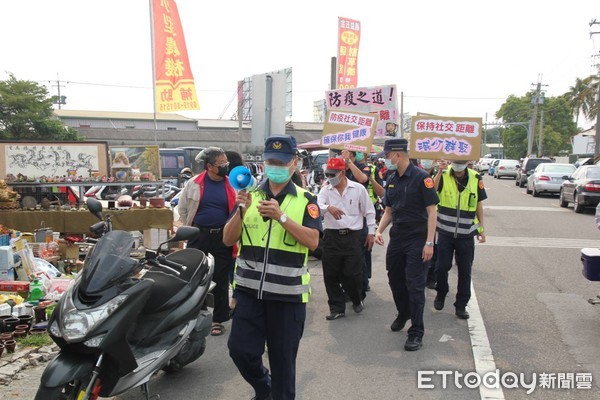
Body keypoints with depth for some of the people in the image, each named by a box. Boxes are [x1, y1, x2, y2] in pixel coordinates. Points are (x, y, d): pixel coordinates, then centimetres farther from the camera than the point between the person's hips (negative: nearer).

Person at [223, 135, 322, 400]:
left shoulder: (305, 200, -2)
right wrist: (241, 210, -15)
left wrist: (281, 216, -25)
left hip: (288, 292, -2)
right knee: (240, 349, 5)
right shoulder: (250, 196, 6)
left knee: (283, 357, 9)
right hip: (249, 289, 3)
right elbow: (228, 240, 1)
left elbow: (312, 241, -14)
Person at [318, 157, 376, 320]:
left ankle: (357, 300, 31)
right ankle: (337, 308, 18)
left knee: (353, 274, 1)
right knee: (331, 275, 4)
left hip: (352, 236, -2)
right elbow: (317, 206, -15)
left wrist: (371, 232, 7)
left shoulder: (358, 189, 0)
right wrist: (328, 207, -35)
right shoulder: (325, 190, 3)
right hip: (332, 236, 2)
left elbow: (369, 211, 7)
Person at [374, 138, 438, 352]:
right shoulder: (392, 179, 8)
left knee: (415, 285, -3)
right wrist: (379, 230, -1)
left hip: (417, 240, -7)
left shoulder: (421, 177, -13)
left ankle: (416, 332, 8)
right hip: (397, 238, 7)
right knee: (395, 280, 16)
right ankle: (403, 314, 41)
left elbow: (432, 211, -14)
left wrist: (429, 242, -19)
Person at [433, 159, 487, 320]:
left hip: (466, 234, 2)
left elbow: (478, 205, 9)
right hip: (445, 232, -1)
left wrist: (481, 228, 7)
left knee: (465, 271, 6)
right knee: (442, 267, 2)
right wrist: (440, 171, -32)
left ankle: (461, 305, 20)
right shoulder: (443, 175, -5)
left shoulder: (476, 178, 1)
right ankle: (441, 294, 29)